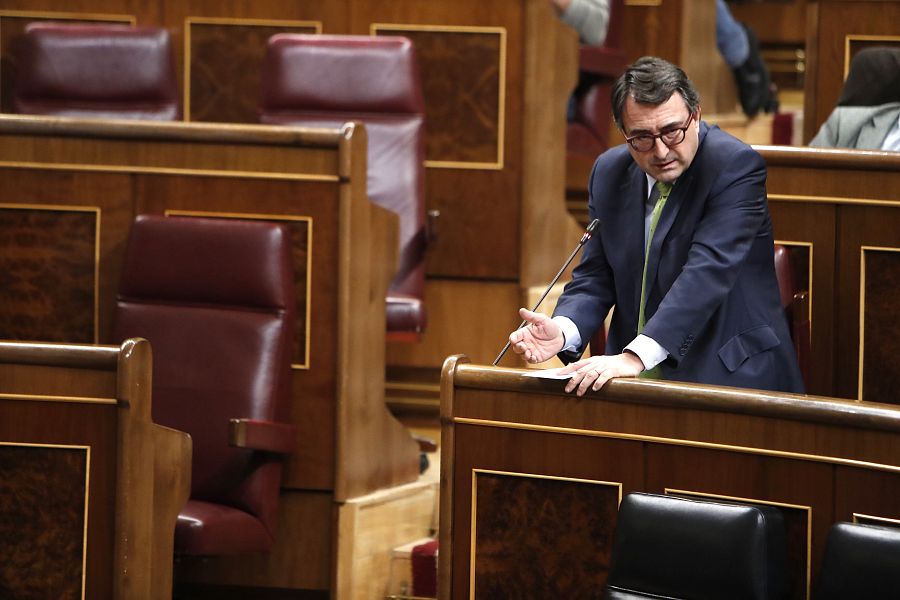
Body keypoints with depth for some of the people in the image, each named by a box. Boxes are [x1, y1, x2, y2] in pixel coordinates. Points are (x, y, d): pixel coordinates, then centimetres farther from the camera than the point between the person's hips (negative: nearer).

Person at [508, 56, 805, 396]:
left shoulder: (736, 166, -9)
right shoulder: (609, 172, 10)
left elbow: (708, 272, -20)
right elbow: (595, 278, 12)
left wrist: (635, 356, -30)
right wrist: (561, 332, -11)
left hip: (729, 378, -5)